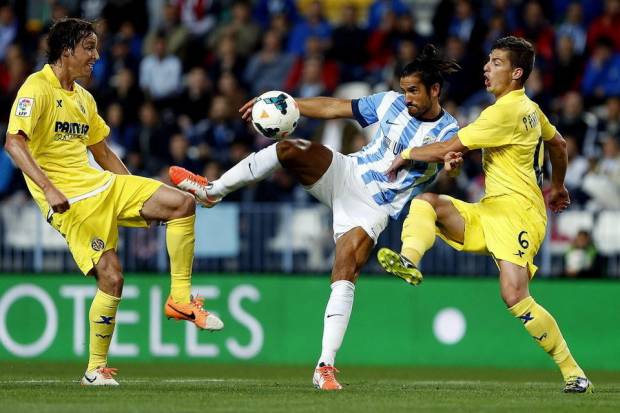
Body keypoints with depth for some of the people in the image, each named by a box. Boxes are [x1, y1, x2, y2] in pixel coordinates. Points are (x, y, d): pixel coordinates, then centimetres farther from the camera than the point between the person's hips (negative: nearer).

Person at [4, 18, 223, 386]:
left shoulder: (83, 98, 17)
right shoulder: (37, 88, -9)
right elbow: (14, 142, -22)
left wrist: (139, 193, 22)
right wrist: (49, 190, -32)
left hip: (101, 183, 8)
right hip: (70, 200, -8)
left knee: (182, 203, -7)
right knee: (111, 276, -17)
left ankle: (180, 298, -1)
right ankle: (96, 370, -4)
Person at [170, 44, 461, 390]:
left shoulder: (447, 132, -6)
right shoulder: (392, 103, 3)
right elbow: (333, 108, 7)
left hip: (374, 208, -4)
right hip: (348, 175, 4)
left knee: (346, 273, -21)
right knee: (289, 149, -20)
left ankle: (326, 366, -18)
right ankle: (213, 190, -4)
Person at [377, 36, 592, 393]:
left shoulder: (505, 112, -16)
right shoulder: (530, 109, 14)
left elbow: (448, 149, -13)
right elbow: (558, 144, 32)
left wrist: (406, 155, 2)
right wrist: (557, 187, 46)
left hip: (518, 213, -10)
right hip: (490, 212, 10)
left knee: (515, 297, -21)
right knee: (426, 201, -3)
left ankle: (573, 373, -13)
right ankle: (409, 260, -30)